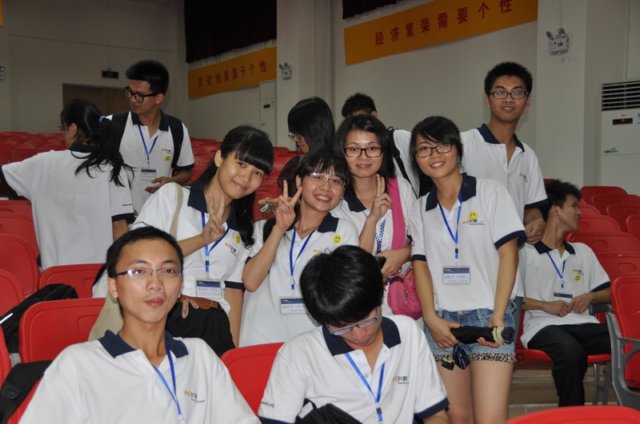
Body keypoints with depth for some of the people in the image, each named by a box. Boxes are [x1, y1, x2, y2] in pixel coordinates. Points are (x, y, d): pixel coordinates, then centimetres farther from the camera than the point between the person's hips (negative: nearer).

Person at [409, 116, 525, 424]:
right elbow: (421, 265, 6)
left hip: (487, 316, -3)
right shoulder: (421, 209, 12)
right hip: (442, 320, 3)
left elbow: (508, 254, -3)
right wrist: (431, 318, -8)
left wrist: (498, 316, -11)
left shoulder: (491, 192, 2)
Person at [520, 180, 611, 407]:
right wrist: (546, 305, -8)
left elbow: (608, 292, 28)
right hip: (543, 325, -5)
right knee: (571, 351, -38)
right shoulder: (525, 252, 7)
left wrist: (590, 296, 7)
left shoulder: (583, 251, 28)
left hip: (583, 323, 5)